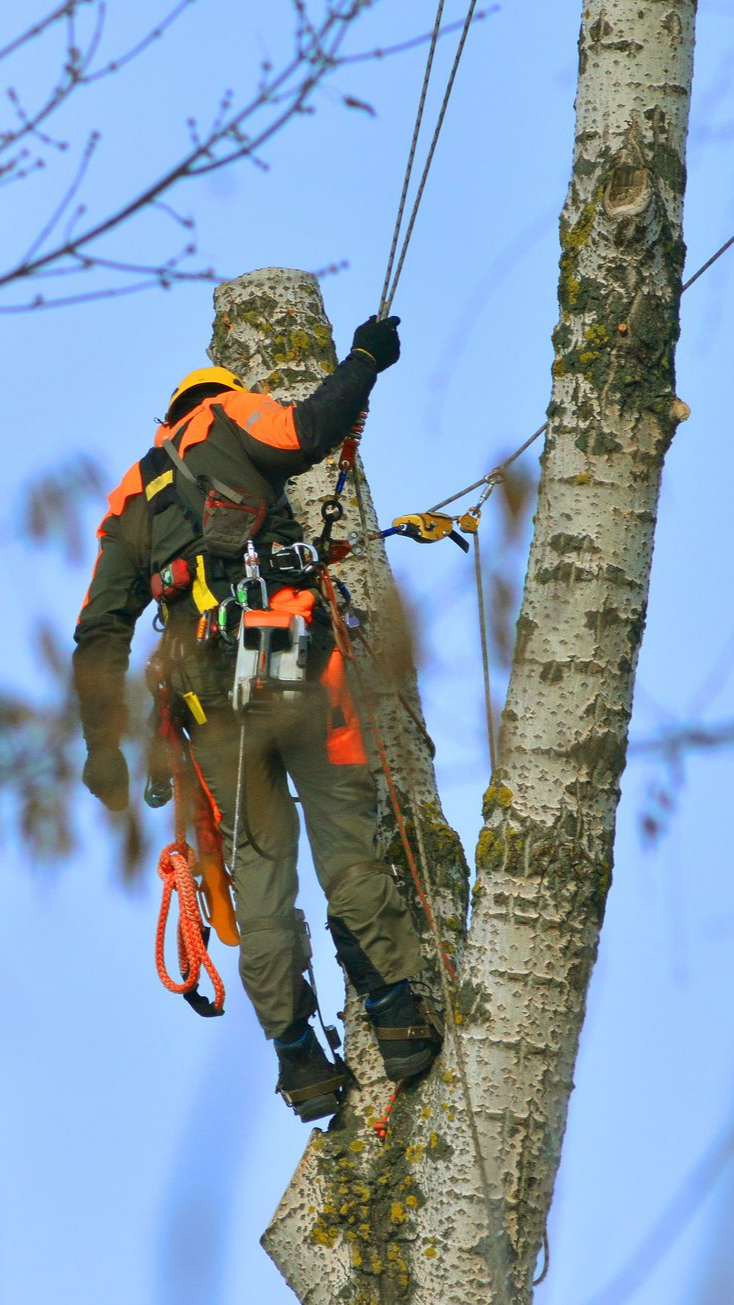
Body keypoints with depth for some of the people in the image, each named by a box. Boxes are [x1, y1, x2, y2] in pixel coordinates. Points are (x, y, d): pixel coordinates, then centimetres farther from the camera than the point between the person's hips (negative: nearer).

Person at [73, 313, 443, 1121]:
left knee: (259, 871, 6)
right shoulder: (226, 419, 12)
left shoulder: (130, 503, 25)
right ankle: (398, 1012, -5)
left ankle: (299, 1057, 3)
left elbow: (100, 632, 16)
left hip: (208, 698, 4)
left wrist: (103, 744, 15)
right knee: (347, 841, 0)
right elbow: (308, 432, -10)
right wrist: (364, 360, 6)